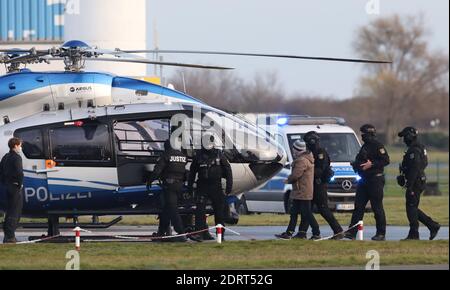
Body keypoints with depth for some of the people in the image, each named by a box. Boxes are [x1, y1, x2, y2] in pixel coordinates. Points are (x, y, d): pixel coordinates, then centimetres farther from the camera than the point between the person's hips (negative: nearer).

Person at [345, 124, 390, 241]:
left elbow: (386, 160, -17)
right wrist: (355, 164, 6)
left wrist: (371, 164, -21)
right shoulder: (365, 146, 18)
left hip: (375, 180, -9)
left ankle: (381, 234, 1)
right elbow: (359, 161, 27)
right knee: (358, 206, 6)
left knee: (377, 208, -4)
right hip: (364, 181, 9)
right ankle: (352, 232, 6)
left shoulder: (377, 146, -10)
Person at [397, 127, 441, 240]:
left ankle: (413, 234, -3)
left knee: (411, 208, -5)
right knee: (413, 209, 13)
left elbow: (414, 169, -23)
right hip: (420, 182, 10)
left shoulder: (414, 151, -17)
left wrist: (409, 186, -24)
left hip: (415, 183, -10)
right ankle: (433, 226, 12)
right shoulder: (420, 148, 17)